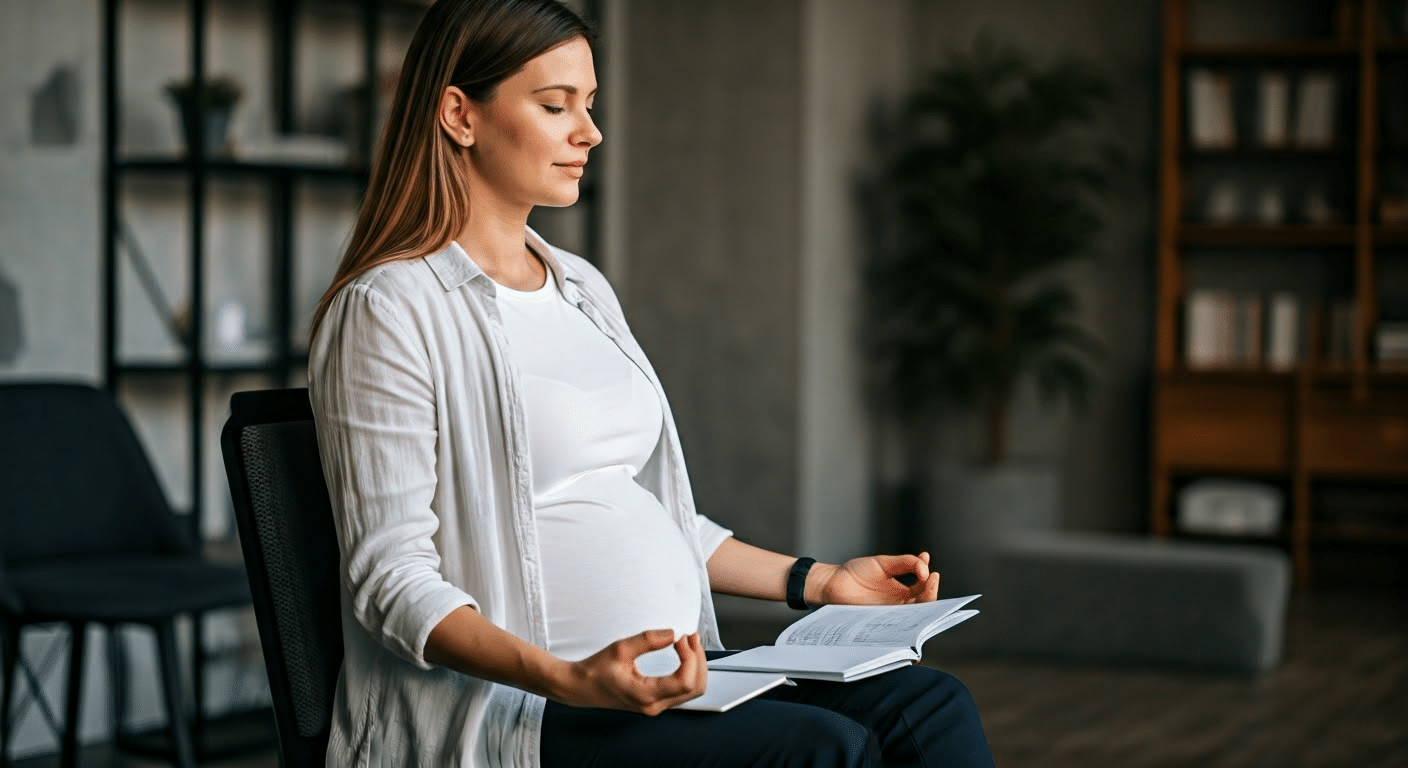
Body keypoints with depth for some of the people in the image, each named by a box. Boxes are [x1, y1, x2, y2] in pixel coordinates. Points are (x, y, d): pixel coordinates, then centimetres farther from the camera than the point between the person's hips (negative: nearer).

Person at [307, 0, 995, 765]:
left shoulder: (583, 288, 19)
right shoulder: (390, 310, -8)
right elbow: (391, 578, -14)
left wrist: (815, 581, 19)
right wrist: (568, 680, -29)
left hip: (666, 677, 8)